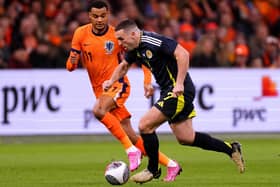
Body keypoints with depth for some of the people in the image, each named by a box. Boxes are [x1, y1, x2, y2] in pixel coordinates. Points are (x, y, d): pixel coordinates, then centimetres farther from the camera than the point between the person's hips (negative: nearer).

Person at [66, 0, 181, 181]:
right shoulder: (81, 34, -1)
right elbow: (70, 66, 3)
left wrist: (147, 82, -12)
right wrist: (72, 62, -21)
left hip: (118, 84, -4)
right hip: (100, 89, 4)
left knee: (98, 110, -34)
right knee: (131, 136, 2)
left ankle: (132, 150, -26)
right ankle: (170, 164, 12)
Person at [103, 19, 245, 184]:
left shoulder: (153, 41, -20)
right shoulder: (135, 49, 9)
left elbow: (183, 54, -27)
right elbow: (124, 65, 29)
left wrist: (179, 84, -30)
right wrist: (111, 81, 14)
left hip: (180, 91, -10)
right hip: (169, 91, 10)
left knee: (145, 125, -11)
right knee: (185, 138, 10)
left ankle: (153, 170, 5)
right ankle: (231, 149, 21)